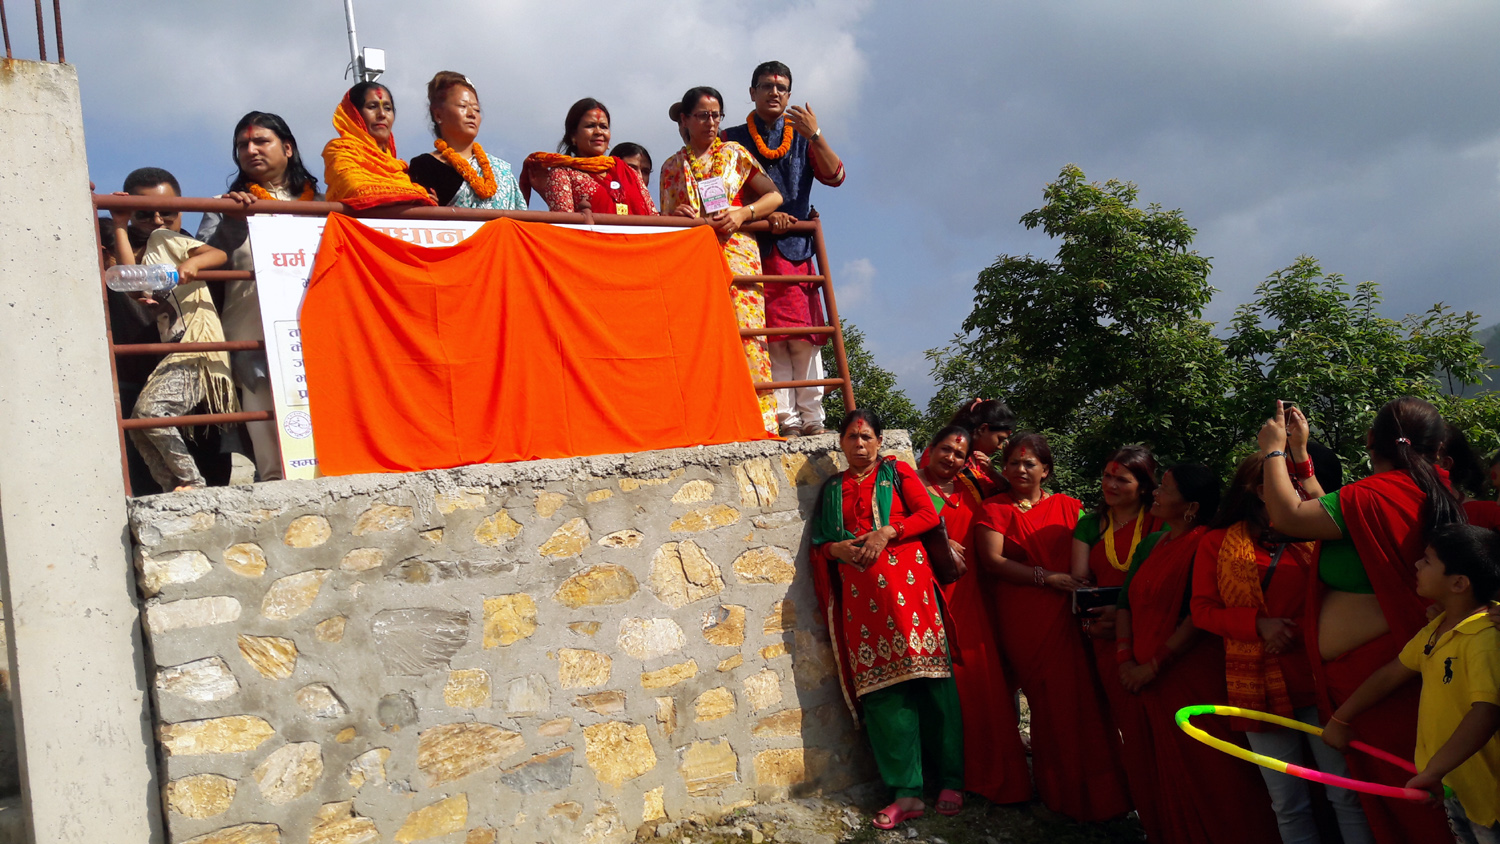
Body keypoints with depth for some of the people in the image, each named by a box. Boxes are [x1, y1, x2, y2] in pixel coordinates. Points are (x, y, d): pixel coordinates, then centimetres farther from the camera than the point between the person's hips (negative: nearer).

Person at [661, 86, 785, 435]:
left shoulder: (735, 154, 14)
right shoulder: (672, 167, 18)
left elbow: (774, 196, 10)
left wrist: (742, 213, -7)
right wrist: (676, 215, -4)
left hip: (735, 255, -1)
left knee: (742, 332, -13)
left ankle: (754, 418, -13)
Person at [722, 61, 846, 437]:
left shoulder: (802, 138, 19)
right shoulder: (733, 139, 13)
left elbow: (835, 176, 4)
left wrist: (815, 136, -10)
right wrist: (764, 213, -13)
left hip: (796, 247, 2)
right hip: (754, 247, -2)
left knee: (804, 336, -4)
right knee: (772, 337, -7)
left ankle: (811, 417, -1)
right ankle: (786, 419, -8)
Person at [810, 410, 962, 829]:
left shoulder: (896, 472, 12)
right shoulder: (833, 488, 20)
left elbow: (929, 514, 1)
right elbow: (820, 544, 18)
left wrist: (886, 532, -11)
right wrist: (837, 548, -5)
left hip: (906, 583, -3)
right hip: (860, 594, 3)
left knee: (927, 677, -7)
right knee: (880, 687, -3)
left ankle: (950, 781, 1)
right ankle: (906, 793, 0)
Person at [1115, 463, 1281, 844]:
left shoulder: (1204, 545, -12)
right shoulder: (1150, 545, 12)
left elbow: (1200, 615, -18)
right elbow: (1127, 602, 12)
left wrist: (1152, 665, -15)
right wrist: (1126, 659, -1)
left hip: (1196, 680, -7)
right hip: (1151, 684, 7)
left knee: (1206, 774, 1)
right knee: (1169, 772, 16)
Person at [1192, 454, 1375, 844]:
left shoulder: (1311, 534, 9)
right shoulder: (1218, 543, 6)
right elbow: (1203, 610, 2)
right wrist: (1258, 623, -12)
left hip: (1317, 677, 0)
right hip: (1259, 687, 0)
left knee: (1347, 794, -2)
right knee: (1288, 804, 8)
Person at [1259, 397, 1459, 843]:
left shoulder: (1371, 498, -21)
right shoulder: (1430, 493, 8)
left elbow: (1288, 516, -18)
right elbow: (1328, 514, 13)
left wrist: (1274, 450, -4)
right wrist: (1300, 453, 19)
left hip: (1372, 667, -9)